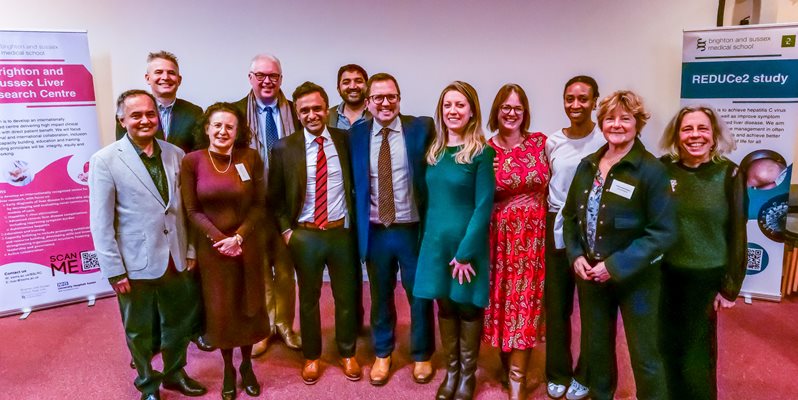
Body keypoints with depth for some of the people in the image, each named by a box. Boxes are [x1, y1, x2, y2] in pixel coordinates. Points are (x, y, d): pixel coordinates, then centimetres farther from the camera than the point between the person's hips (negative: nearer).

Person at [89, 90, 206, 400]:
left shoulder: (175, 155, 2)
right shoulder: (105, 160, -10)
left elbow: (187, 208, 6)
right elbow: (101, 223, -11)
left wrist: (191, 251, 6)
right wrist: (114, 271, -12)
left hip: (176, 259, 4)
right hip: (136, 264, -4)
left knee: (179, 323, 19)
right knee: (140, 330, 14)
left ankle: (174, 373, 43)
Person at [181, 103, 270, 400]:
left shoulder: (250, 158, -5)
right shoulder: (192, 161, -7)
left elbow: (260, 205, -4)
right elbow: (192, 211, -5)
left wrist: (239, 236, -14)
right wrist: (218, 238, -15)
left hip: (248, 245, 1)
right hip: (212, 247, 0)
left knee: (248, 306, 12)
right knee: (220, 309, 9)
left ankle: (247, 365, 33)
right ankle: (228, 369, 30)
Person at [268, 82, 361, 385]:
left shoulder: (345, 140, -1)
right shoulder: (284, 148, -3)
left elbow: (356, 183, 7)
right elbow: (275, 196, 3)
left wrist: (356, 220, 1)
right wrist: (286, 229, -4)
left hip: (342, 231, 1)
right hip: (305, 235, -1)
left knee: (346, 297, 13)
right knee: (308, 299, 14)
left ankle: (348, 354, 34)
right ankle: (311, 357, 33)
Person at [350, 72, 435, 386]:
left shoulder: (421, 127, -6)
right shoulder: (356, 134, 1)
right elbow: (354, 180, 6)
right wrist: (358, 222, -1)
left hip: (413, 229, -1)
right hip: (375, 231, 2)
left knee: (419, 295, 13)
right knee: (380, 296, 17)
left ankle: (421, 355, 35)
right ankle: (382, 354, 38)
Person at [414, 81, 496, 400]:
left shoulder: (481, 153, -10)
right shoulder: (434, 151, 5)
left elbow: (483, 206, -13)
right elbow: (429, 198, 8)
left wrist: (465, 252, -16)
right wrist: (425, 238, 2)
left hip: (467, 241, -4)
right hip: (436, 239, 4)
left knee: (468, 307, 9)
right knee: (445, 305, 13)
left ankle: (468, 374, 28)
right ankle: (451, 370, 30)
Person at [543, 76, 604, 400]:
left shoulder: (606, 140, -7)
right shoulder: (552, 142, 5)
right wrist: (550, 222, 7)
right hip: (557, 229, 4)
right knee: (555, 304, 11)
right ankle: (558, 373, 28)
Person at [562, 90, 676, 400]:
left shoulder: (651, 170, -12)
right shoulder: (588, 165, 5)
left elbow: (664, 232, -16)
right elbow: (570, 215, 10)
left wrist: (617, 265, -20)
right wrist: (575, 255, -5)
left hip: (635, 277, -5)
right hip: (591, 273, 5)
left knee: (643, 354, 7)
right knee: (597, 347, 20)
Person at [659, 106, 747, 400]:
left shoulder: (729, 174, -8)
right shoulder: (663, 169, -4)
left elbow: (737, 234, -4)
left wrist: (730, 287, -4)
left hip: (706, 278, -2)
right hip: (664, 275, 2)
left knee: (696, 351, 12)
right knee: (666, 347, 16)